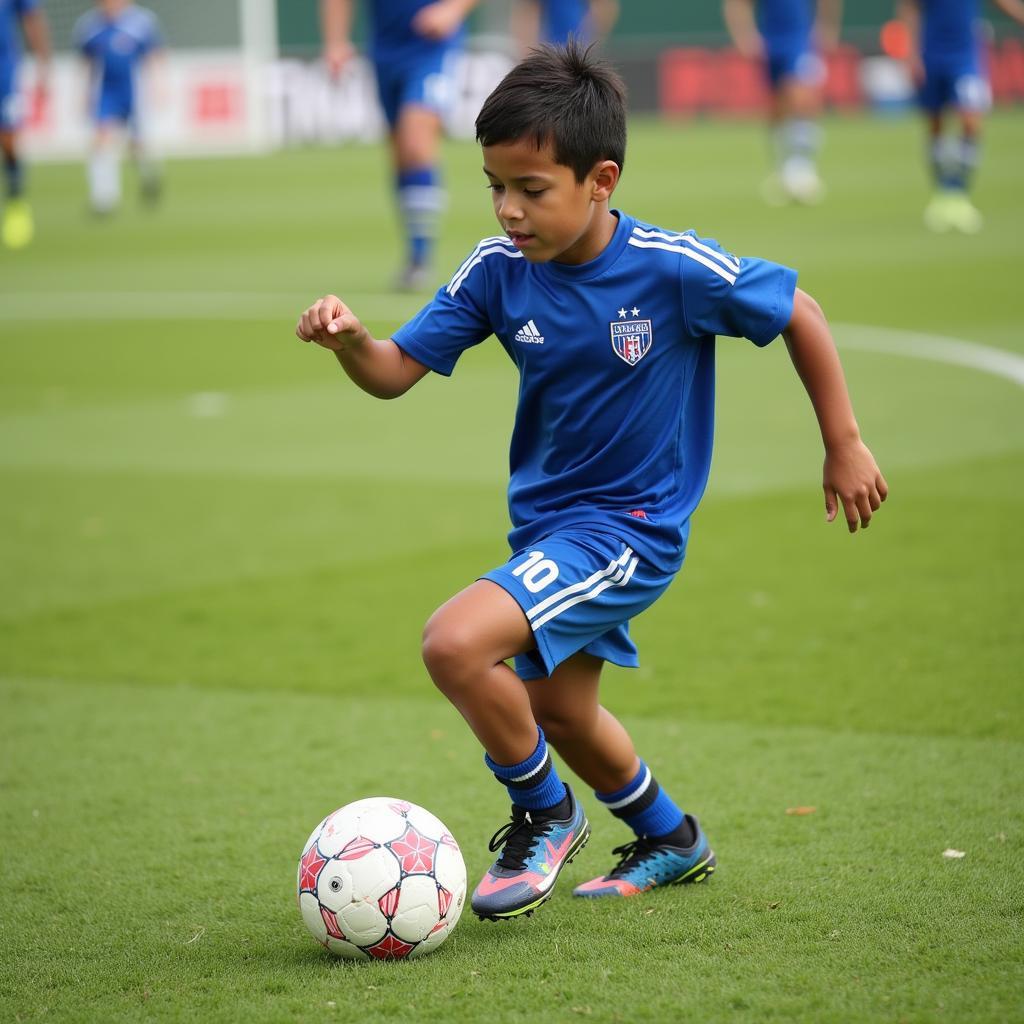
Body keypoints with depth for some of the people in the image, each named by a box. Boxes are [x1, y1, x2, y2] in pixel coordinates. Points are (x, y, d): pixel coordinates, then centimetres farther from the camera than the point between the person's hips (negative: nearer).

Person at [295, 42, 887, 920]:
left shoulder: (676, 270, -22)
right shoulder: (498, 271, -10)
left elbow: (799, 313, -8)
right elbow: (396, 370, -8)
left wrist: (844, 444, -2)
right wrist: (349, 339, -31)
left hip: (630, 525, -7)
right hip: (545, 517, 7)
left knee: (456, 643, -25)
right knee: (557, 710, 24)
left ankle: (544, 817, 1)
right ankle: (671, 841, 51)